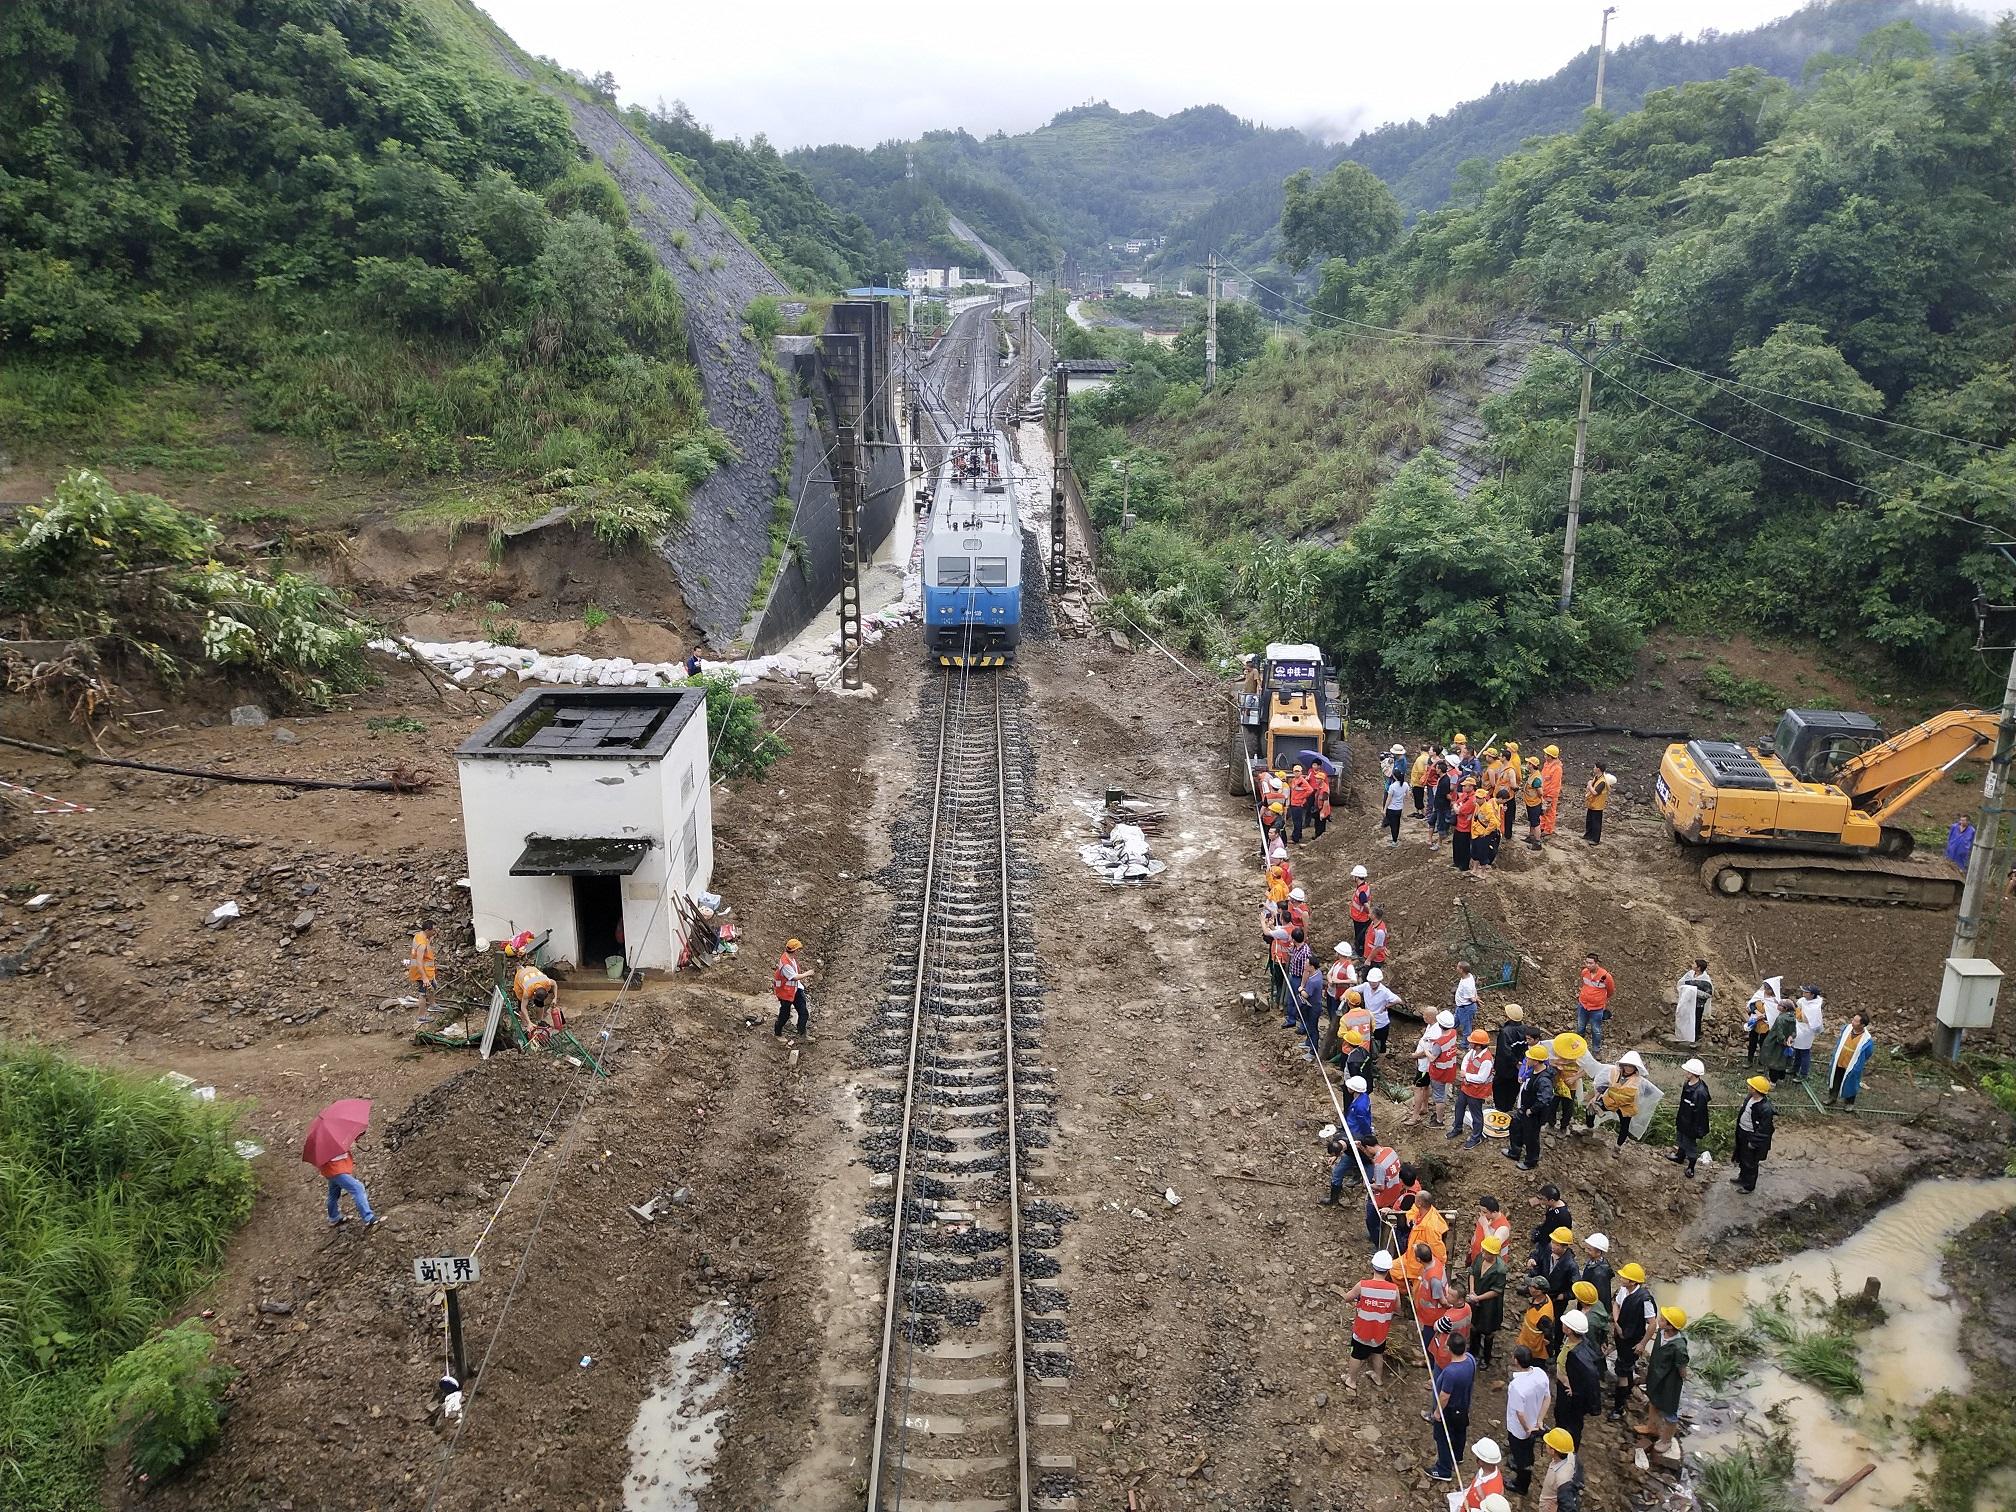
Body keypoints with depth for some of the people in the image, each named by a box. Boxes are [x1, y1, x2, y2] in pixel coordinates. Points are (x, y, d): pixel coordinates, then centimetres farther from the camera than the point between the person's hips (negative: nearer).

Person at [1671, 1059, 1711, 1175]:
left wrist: (1699, 1134, -21)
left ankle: (1691, 1167, 38)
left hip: (1692, 1125, -8)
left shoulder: (1700, 1092, -35)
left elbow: (1701, 1114, -28)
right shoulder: (1687, 1084, -9)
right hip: (1683, 1121, 8)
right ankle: (1680, 1157, 54)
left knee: (1691, 1147, 16)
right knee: (1681, 1140, 30)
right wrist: (1678, 1115, 20)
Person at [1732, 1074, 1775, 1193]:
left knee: (1750, 1162, 14)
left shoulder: (1766, 1109, -34)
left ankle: (1749, 1186, 36)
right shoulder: (1750, 1098, -9)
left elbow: (1764, 1129, -25)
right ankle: (1742, 1177, 53)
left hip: (1751, 1136, -8)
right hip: (1742, 1132, 8)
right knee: (1742, 1157, 29)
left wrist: (1753, 1142, -19)